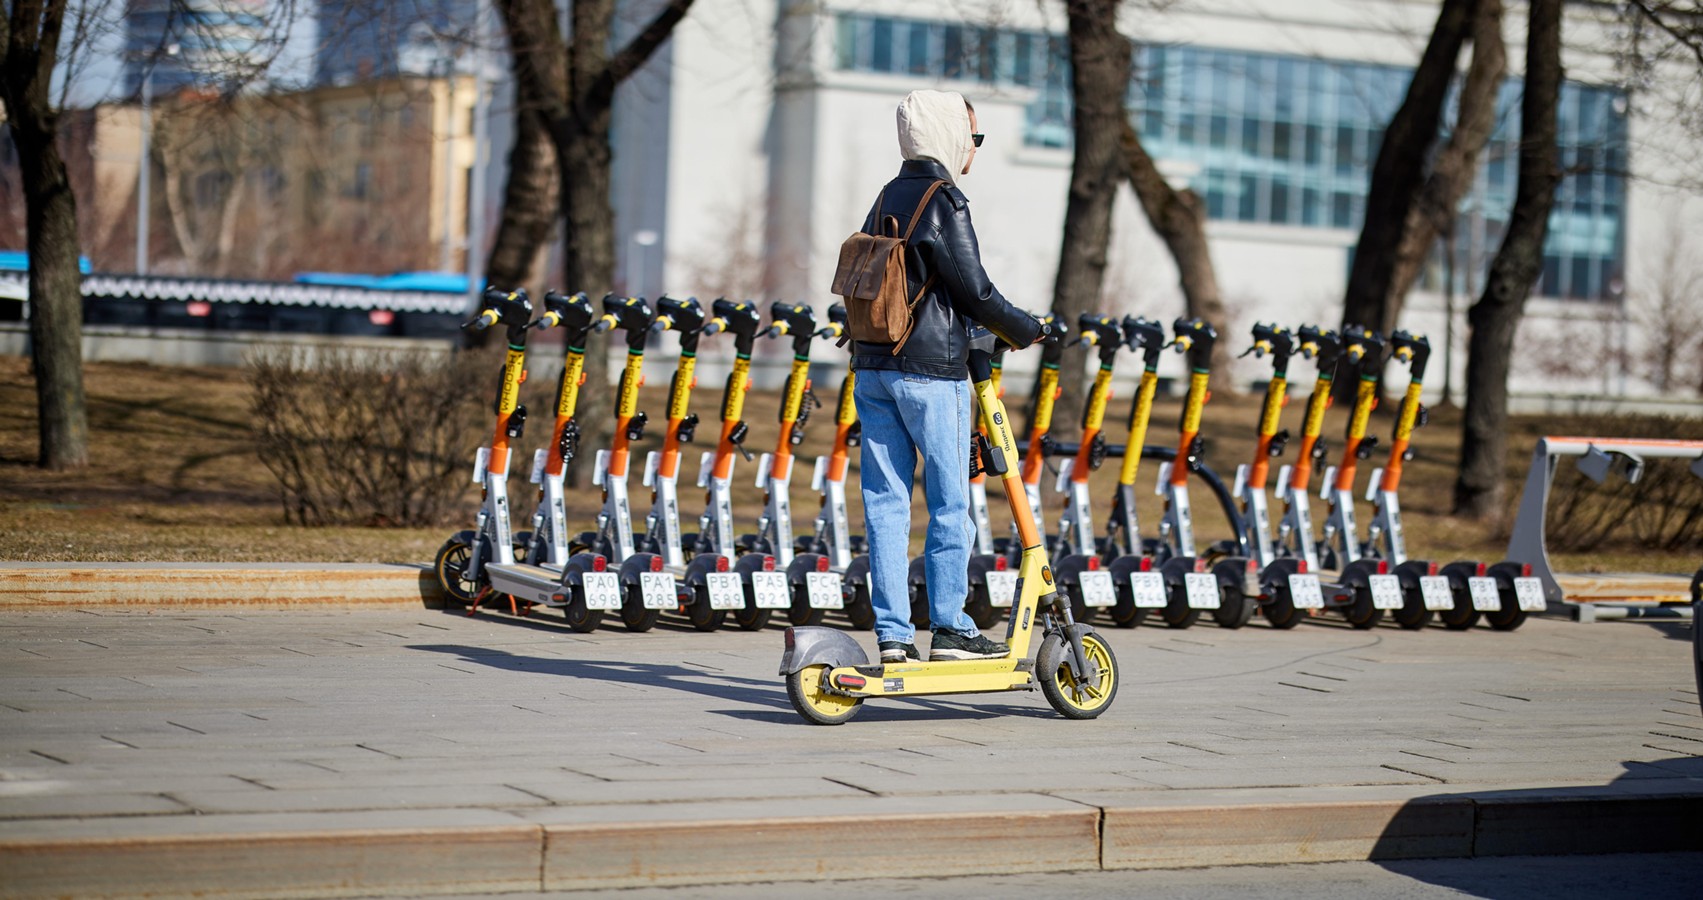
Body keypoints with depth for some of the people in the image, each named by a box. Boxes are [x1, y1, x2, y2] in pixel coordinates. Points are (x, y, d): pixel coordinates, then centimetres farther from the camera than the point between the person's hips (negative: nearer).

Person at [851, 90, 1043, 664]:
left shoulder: (886, 198, 13)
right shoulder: (944, 200, -11)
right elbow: (975, 290, -13)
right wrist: (1025, 330, 4)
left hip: (872, 367, 7)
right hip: (930, 370, -7)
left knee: (884, 501, 5)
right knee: (950, 503, 1)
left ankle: (891, 634, 5)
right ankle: (949, 628, 3)